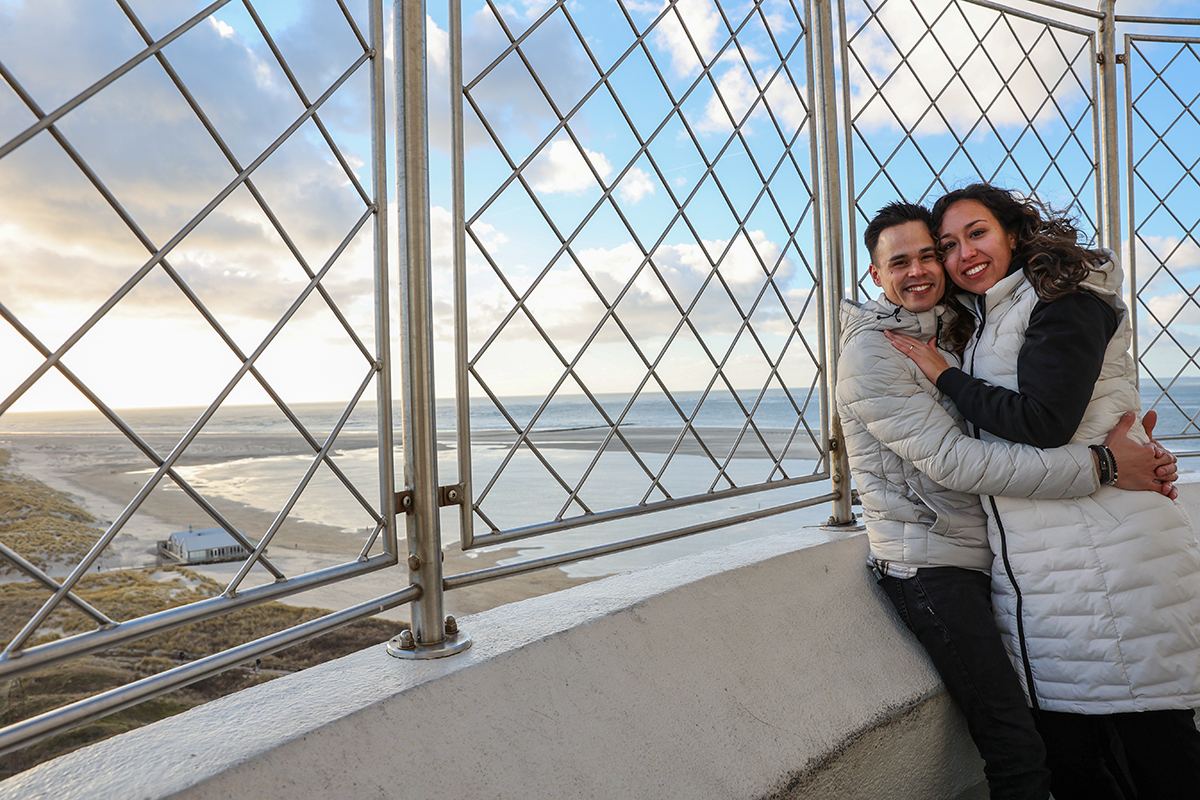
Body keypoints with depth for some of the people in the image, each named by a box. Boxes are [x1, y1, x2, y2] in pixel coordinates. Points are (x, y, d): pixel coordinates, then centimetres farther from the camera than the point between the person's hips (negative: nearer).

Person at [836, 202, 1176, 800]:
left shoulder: (952, 334, 14)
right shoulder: (871, 353, -13)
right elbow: (952, 461, -22)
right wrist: (1098, 465, -19)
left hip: (982, 556, 8)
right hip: (928, 566, -8)